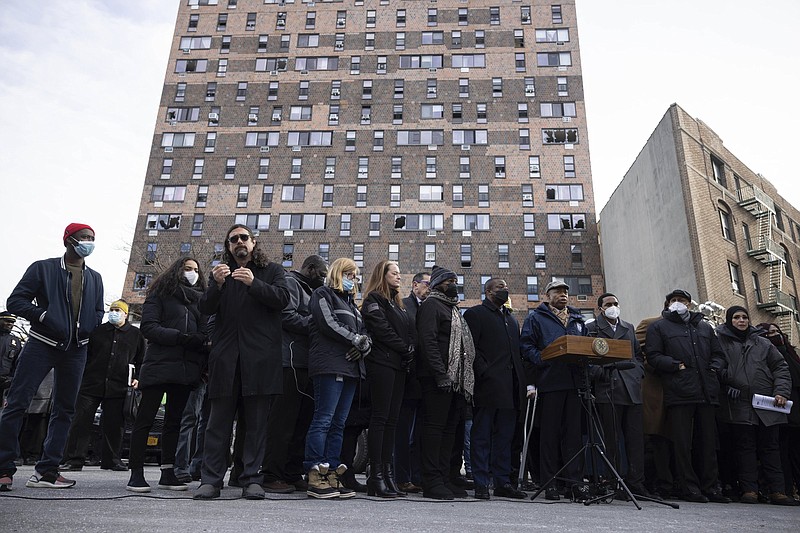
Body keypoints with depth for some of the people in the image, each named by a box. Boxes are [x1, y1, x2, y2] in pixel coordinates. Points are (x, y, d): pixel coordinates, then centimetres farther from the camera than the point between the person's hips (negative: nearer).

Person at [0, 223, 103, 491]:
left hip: (76, 351, 4)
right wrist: (43, 315, -17)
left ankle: (46, 471, 11)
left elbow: (99, 313, 17)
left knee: (64, 410, 4)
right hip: (41, 345, -4)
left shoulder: (94, 278, 15)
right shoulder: (43, 268, 3)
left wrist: (86, 328, -3)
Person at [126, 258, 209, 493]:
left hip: (187, 368, 5)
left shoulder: (200, 299, 19)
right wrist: (180, 337, -17)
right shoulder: (161, 294, 6)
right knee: (145, 418, -3)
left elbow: (205, 332, 15)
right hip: (159, 365, -5)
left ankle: (168, 472, 14)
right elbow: (148, 327, -6)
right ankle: (136, 472, 3)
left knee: (174, 420, 9)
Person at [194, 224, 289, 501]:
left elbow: (282, 299, -4)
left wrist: (253, 283, -17)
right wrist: (217, 284, -12)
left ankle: (251, 479, 8)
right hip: (226, 356, 2)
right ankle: (210, 480, 7)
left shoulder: (272, 270, 13)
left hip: (260, 356, -2)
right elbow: (206, 308, 7)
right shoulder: (221, 272, 19)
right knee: (218, 421, 2)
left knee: (257, 421, 1)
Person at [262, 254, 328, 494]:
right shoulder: (291, 282, -2)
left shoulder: (308, 290, 26)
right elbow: (287, 316, -16)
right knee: (283, 420, -7)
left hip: (305, 365, 10)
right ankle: (272, 476, -1)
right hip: (291, 362, -10)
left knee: (302, 420, 11)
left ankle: (293, 474, 18)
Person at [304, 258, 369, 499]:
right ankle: (314, 477, -7)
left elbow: (363, 331, 21)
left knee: (338, 424, 5)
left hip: (350, 368, 8)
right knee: (323, 420, -10)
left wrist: (365, 344, -2)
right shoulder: (323, 294, 5)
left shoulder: (350, 302, 28)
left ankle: (331, 475, 7)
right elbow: (329, 324, -10)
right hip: (330, 366, -8)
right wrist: (357, 340, -7)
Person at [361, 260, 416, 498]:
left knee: (391, 420, 6)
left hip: (399, 366, 8)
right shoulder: (374, 299, -1)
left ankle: (388, 474, 9)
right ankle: (376, 476, -5)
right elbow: (383, 330, -12)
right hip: (382, 364, -8)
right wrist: (405, 349, -7)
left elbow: (410, 332, 18)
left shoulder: (398, 303, 24)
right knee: (380, 418, -8)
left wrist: (411, 350, -1)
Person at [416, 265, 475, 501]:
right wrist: (440, 373, -22)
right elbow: (428, 340, -14)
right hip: (438, 378, -9)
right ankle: (432, 482, -2)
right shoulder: (431, 304, -2)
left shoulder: (453, 308, 25)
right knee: (435, 426, -7)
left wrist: (466, 379, 15)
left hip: (456, 380, 9)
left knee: (449, 428, 10)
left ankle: (444, 479, 16)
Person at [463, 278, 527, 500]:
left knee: (505, 437, 10)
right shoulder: (475, 314, 1)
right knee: (482, 436, -1)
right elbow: (470, 348, -8)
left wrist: (521, 379, 10)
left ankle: (503, 482, 17)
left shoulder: (511, 318, 24)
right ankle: (481, 484, 4)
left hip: (510, 388, 7)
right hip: (488, 384, -7)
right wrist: (484, 372, -17)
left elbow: (517, 349, 22)